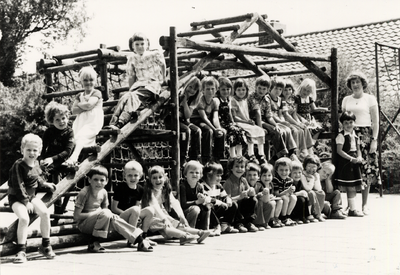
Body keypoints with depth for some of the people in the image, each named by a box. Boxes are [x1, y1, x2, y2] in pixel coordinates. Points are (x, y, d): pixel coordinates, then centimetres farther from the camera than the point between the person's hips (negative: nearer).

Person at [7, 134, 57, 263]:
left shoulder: (36, 164, 3)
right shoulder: (18, 166, -19)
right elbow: (18, 186, -22)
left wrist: (45, 184, 17)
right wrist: (26, 202, -24)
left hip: (31, 196, 6)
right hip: (16, 197, -6)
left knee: (45, 212, -13)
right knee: (24, 218, -29)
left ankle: (45, 245, 1)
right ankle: (21, 251, -20)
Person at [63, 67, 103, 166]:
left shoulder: (96, 93, 5)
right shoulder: (80, 96, 21)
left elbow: (89, 104, -13)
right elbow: (73, 110, 7)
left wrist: (79, 104, 5)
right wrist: (85, 107, -6)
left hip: (93, 122, -7)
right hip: (81, 122, 7)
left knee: (81, 135, -31)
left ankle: (74, 157, -48)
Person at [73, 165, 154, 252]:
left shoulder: (103, 192, 3)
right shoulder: (84, 192, -17)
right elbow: (76, 216, -18)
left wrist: (110, 215, -13)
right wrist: (95, 213, -21)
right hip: (83, 224, -6)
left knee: (114, 220, -20)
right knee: (106, 213, -29)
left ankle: (140, 240, -19)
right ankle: (93, 243, -25)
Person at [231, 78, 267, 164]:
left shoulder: (245, 101, 17)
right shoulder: (233, 101, -7)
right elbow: (234, 117, -13)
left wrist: (250, 121, 0)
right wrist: (246, 121, -17)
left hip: (247, 123, 8)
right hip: (238, 123, -8)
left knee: (261, 131, -9)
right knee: (251, 131, -28)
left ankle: (261, 155, -8)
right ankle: (251, 156, -26)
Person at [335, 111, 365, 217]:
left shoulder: (355, 135, 14)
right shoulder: (341, 136, -10)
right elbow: (339, 151, -16)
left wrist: (359, 157, -3)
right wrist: (351, 158, -19)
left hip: (354, 164, 7)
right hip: (345, 164, -7)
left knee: (354, 187, 9)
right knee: (350, 188, -4)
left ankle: (353, 208, 14)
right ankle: (352, 209, 1)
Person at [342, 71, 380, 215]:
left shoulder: (370, 99, 5)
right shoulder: (346, 100, 13)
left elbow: (375, 122, 2)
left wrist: (374, 140, -7)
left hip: (366, 135, -2)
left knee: (366, 170, -4)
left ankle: (365, 205, 3)